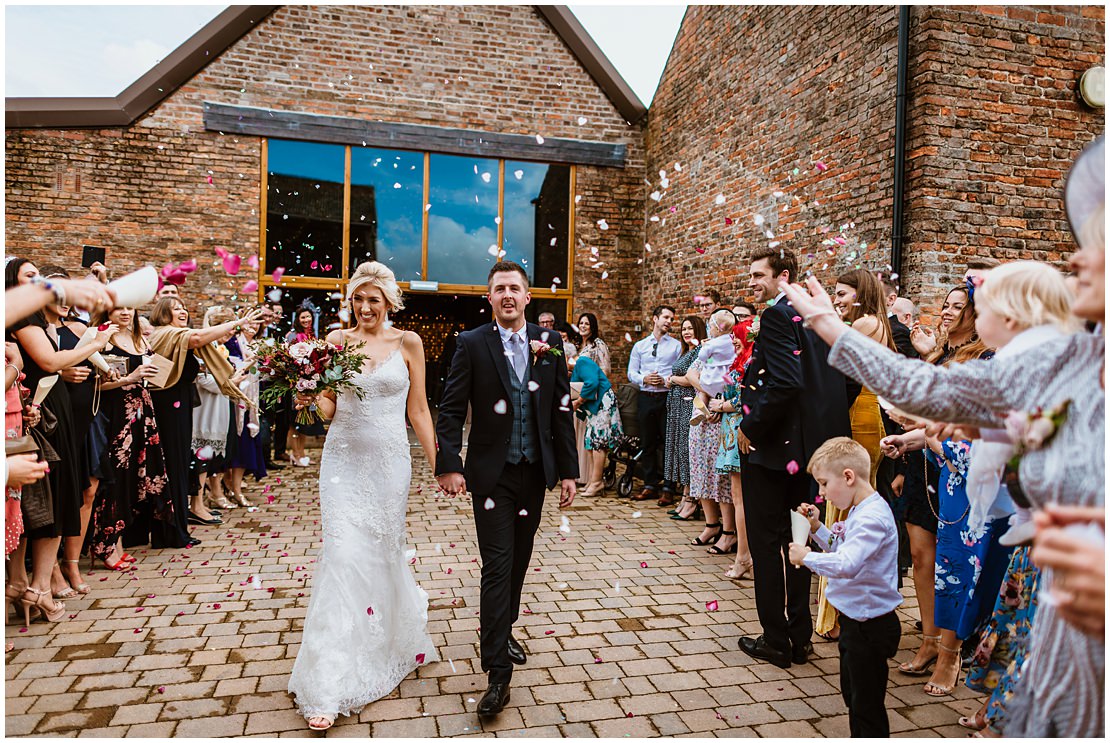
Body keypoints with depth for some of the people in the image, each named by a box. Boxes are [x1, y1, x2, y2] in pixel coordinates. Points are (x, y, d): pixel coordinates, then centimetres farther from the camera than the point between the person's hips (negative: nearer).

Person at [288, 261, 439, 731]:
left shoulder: (407, 343, 0)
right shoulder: (337, 340, 2)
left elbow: (418, 410, 3)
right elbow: (328, 409, 5)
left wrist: (437, 464, 2)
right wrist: (311, 398, -17)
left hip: (389, 461, 0)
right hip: (344, 459, 0)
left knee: (382, 552, 11)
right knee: (344, 555, -6)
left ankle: (393, 638, 40)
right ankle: (329, 687, 2)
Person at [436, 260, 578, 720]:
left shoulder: (550, 345, 3)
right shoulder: (472, 344, -5)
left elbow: (562, 410, 4)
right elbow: (451, 410, -6)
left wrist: (568, 470, 3)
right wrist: (449, 465, -16)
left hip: (535, 473, 4)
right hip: (492, 474, -3)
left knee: (518, 562, 17)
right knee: (497, 566, -4)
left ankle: (503, 631, 40)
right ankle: (498, 673, 4)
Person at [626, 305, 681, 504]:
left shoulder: (676, 345, 6)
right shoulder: (639, 346, 13)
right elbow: (631, 373, 9)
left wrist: (666, 380, -16)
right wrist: (645, 379, -9)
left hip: (668, 398, -2)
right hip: (646, 397, 2)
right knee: (647, 443, 7)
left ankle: (668, 489, 5)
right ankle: (650, 485, 17)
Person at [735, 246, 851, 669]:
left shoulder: (777, 316, -15)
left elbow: (785, 383, -27)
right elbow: (846, 380, 12)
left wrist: (751, 427, -17)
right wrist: (822, 422, 14)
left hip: (771, 445, -8)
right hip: (806, 447, 8)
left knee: (766, 544, 4)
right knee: (797, 541, 17)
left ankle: (775, 641, 14)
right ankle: (800, 637, 28)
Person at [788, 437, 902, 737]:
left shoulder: (872, 517, -27)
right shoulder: (859, 510, 5)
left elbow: (846, 564, -39)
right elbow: (842, 549, 19)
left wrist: (807, 557, -26)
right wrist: (817, 528, 4)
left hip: (869, 627, -10)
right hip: (855, 620, 10)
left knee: (867, 705, 6)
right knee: (852, 695, 25)